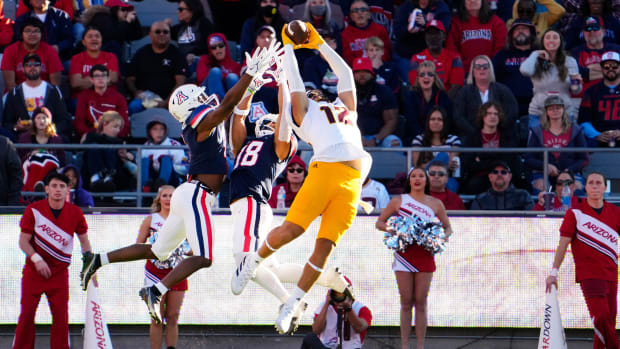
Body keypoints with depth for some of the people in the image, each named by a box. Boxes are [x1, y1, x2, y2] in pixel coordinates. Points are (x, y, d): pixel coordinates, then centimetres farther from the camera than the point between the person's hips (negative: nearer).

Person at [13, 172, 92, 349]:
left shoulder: (75, 213, -4)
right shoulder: (33, 210, -9)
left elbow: (84, 240, 8)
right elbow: (24, 241, -5)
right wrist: (37, 259, -20)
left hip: (60, 272, 1)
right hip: (33, 270, -1)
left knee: (61, 316, -2)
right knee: (27, 313, -3)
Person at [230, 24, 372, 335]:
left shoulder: (345, 108, 34)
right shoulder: (303, 112, 21)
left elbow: (345, 73, 41)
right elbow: (293, 76, 24)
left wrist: (319, 44, 46)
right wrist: (288, 45, 37)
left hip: (352, 181, 4)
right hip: (324, 170, -4)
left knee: (324, 246, -6)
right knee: (291, 230, -14)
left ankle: (291, 306, 1)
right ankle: (252, 263, 15)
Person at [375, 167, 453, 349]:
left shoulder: (435, 203, 9)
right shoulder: (398, 201, 6)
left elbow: (447, 227, 17)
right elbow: (379, 223, 12)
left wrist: (443, 237, -5)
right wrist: (390, 229, -9)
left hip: (425, 255, 1)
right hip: (404, 254, -1)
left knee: (421, 302, 0)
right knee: (406, 303, 0)